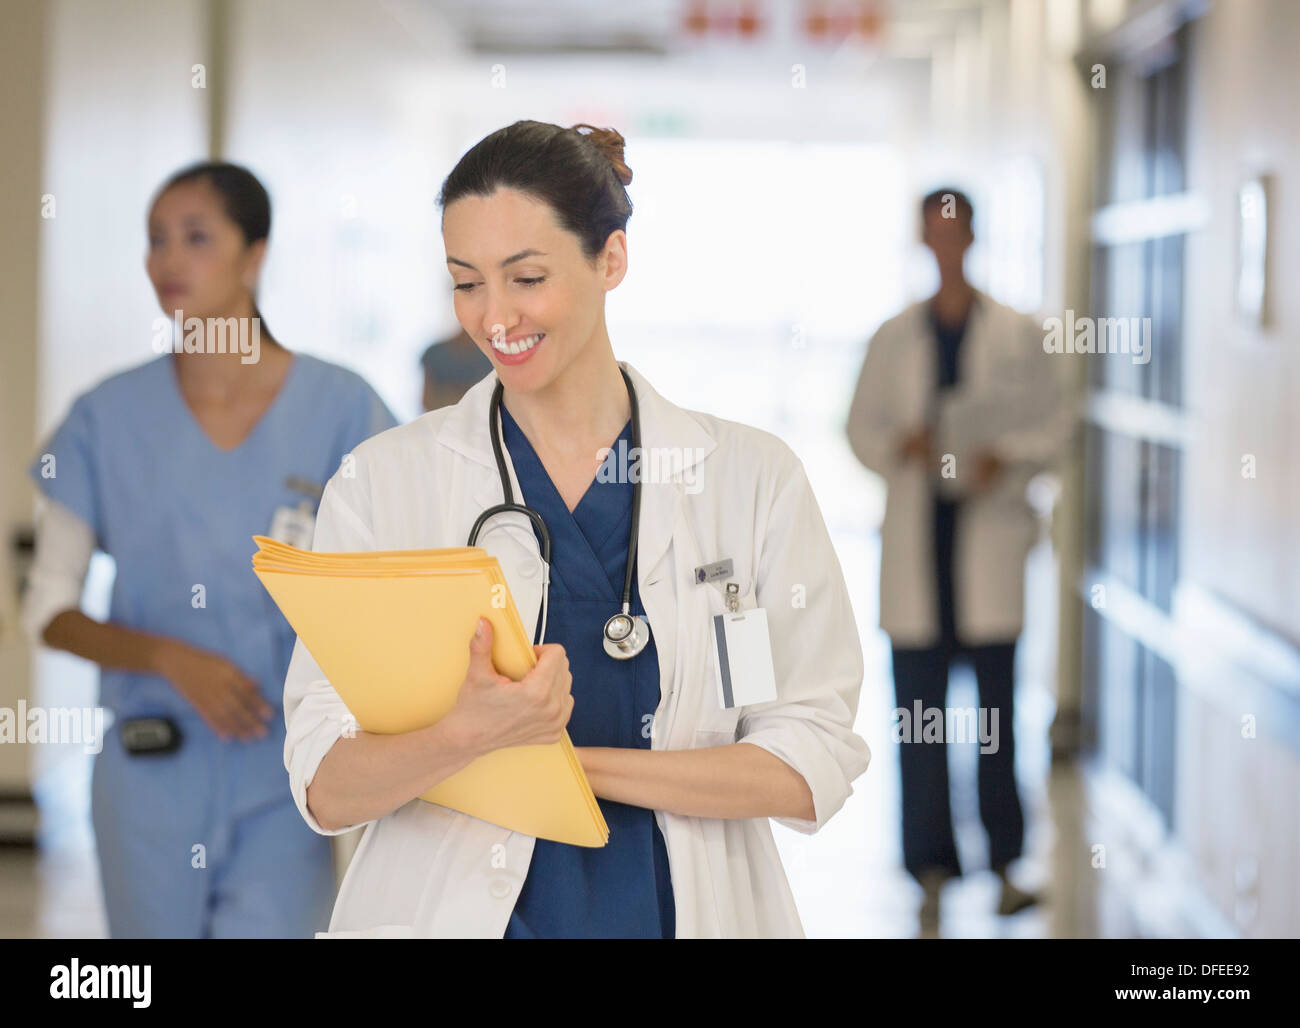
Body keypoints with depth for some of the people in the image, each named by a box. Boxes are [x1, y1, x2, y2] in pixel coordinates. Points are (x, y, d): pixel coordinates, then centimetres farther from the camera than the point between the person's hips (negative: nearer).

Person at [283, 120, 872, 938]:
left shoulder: (751, 475, -1)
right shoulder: (383, 481, -2)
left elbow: (812, 765, -7)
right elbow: (326, 791, -9)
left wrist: (567, 760, -15)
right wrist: (468, 736, -27)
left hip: (681, 906, 0)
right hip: (455, 908, 0)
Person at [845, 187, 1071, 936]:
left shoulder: (1017, 335, 6)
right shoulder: (896, 338, 11)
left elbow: (1052, 424, 5)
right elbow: (862, 425, 12)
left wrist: (1005, 458, -12)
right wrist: (899, 444, -9)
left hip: (990, 525, -2)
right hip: (916, 530, 2)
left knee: (996, 702, -3)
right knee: (918, 707, 0)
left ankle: (1007, 866, 5)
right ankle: (933, 872, 6)